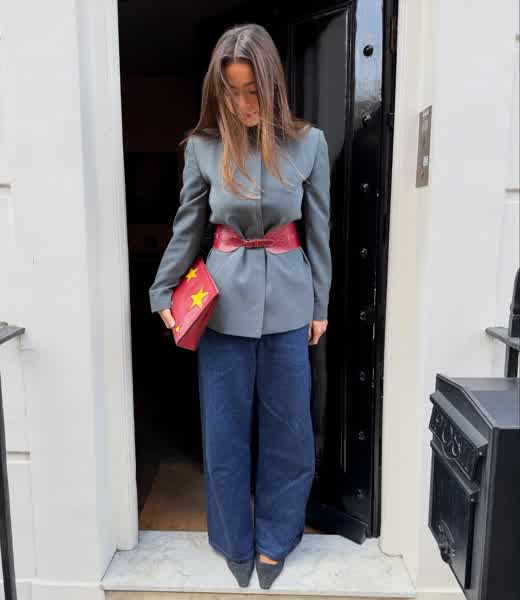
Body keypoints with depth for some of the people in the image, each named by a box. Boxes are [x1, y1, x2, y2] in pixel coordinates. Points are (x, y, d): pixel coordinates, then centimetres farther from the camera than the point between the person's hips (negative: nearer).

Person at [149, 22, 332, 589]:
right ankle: (236, 542, 35)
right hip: (223, 302, 0)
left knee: (288, 428, 11)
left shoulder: (308, 142, -1)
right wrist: (162, 293, 7)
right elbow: (186, 228, 6)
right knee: (224, 431, 10)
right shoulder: (202, 146, -1)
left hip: (288, 302, 0)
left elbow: (318, 230, 3)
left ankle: (274, 539, 36)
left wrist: (320, 304, 6)